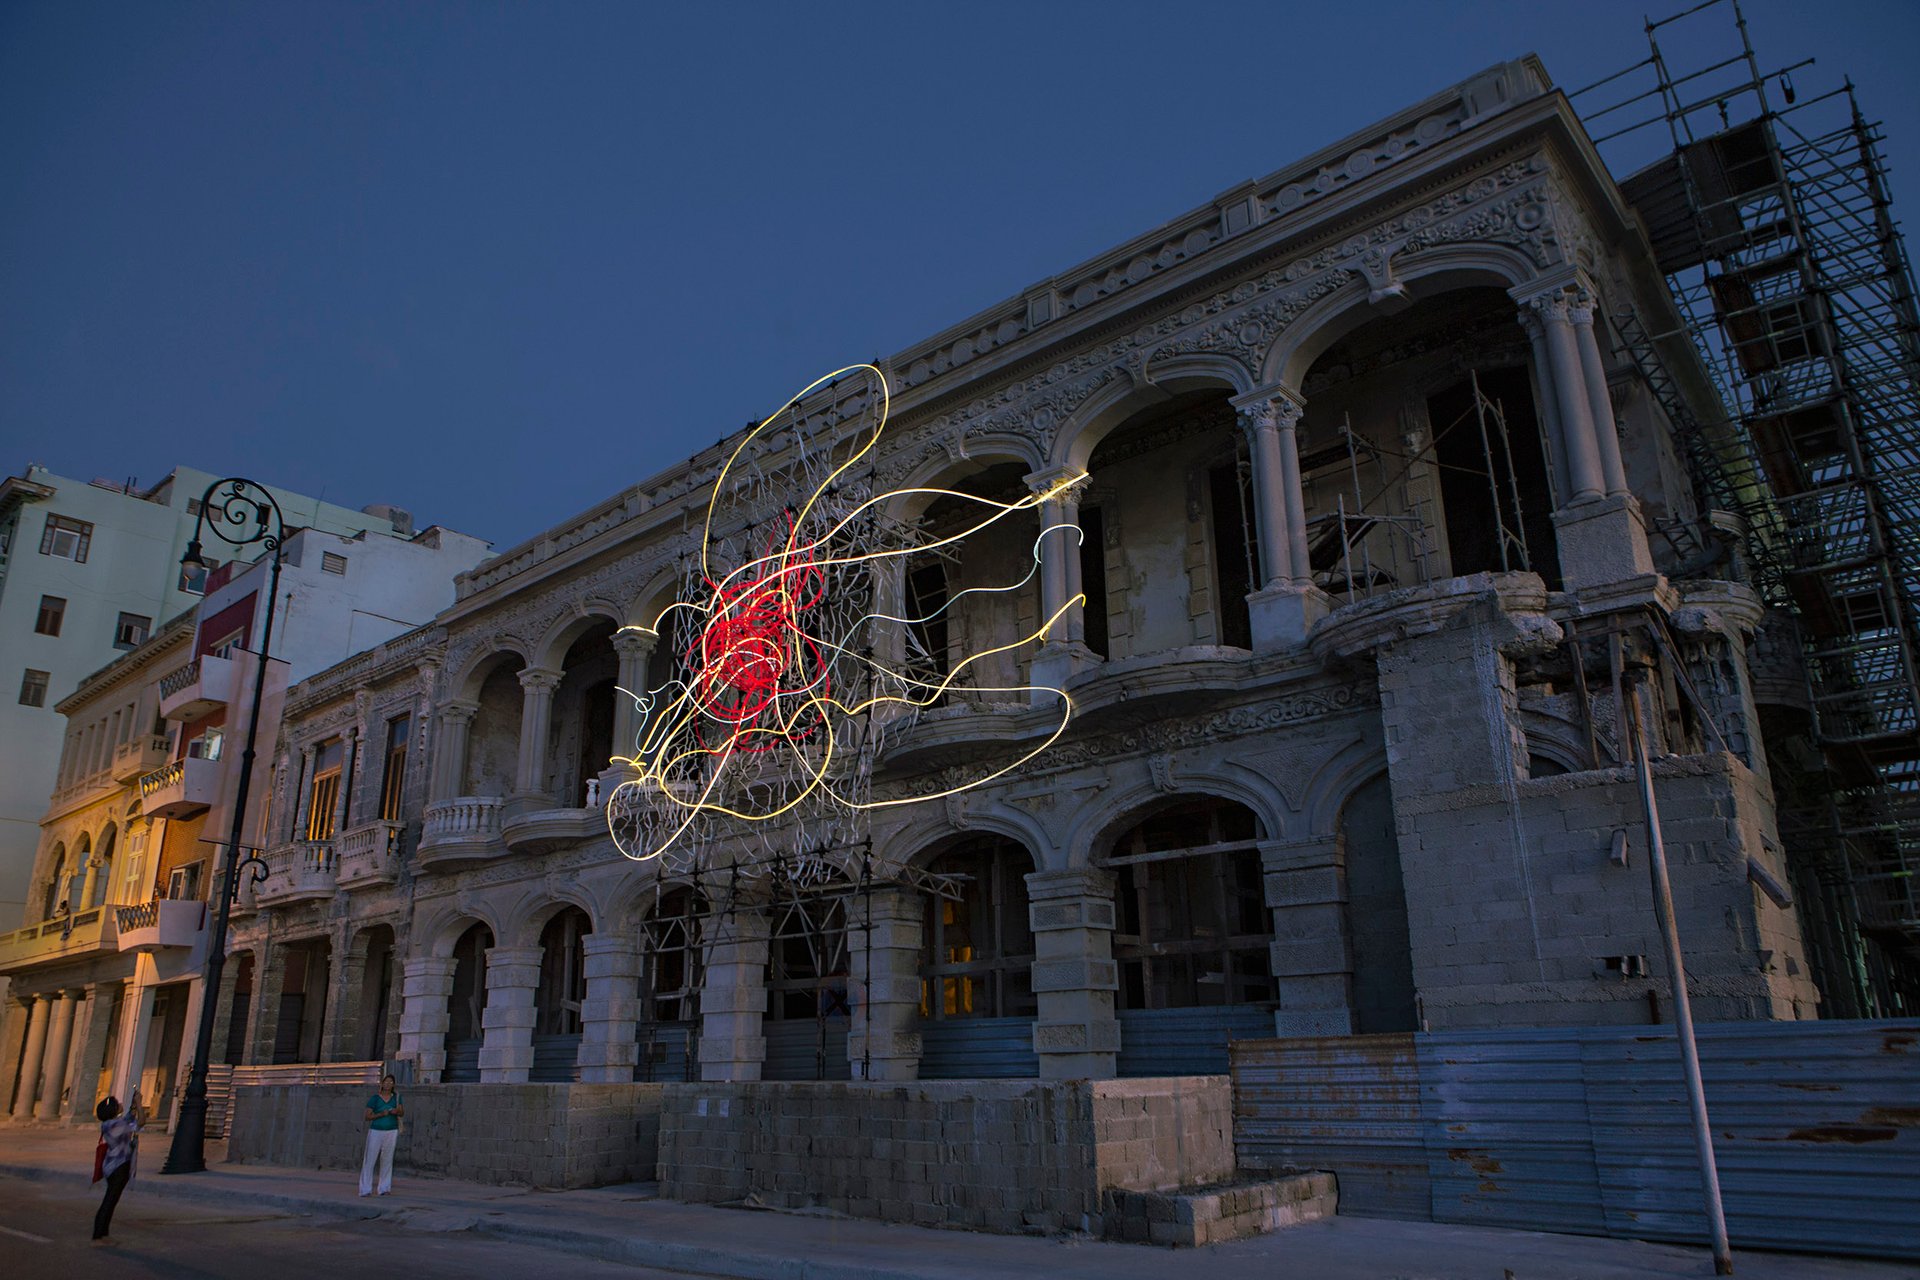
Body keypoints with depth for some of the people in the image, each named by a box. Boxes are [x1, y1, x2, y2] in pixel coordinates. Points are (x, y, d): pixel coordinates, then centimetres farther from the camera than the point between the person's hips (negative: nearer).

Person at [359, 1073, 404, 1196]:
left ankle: (385, 1188, 10)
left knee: (387, 1161, 5)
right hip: (376, 1131, -3)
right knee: (370, 1160, -4)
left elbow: (402, 1112, 8)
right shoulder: (375, 1098, -3)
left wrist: (397, 1111, -14)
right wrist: (381, 1114, -18)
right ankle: (365, 1189, 2)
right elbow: (367, 1116, -4)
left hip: (391, 1132, 3)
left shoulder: (396, 1097, 6)